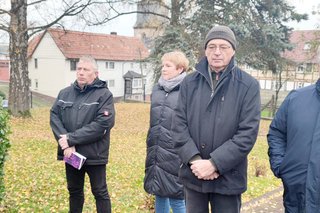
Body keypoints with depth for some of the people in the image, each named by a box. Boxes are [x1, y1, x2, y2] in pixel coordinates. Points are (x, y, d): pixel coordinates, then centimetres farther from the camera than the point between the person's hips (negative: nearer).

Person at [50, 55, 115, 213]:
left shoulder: (104, 94, -9)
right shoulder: (65, 93, 7)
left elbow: (102, 124, -20)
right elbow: (54, 117, -1)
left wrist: (71, 139, -21)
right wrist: (65, 142, -17)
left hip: (94, 154, -4)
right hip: (71, 154, 5)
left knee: (100, 192, 9)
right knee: (74, 191, 21)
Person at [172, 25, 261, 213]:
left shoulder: (249, 86, -6)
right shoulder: (190, 83, 3)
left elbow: (248, 133, -12)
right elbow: (179, 124, -1)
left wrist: (214, 164, -18)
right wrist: (195, 160, -14)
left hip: (228, 177, -2)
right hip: (193, 174, 3)